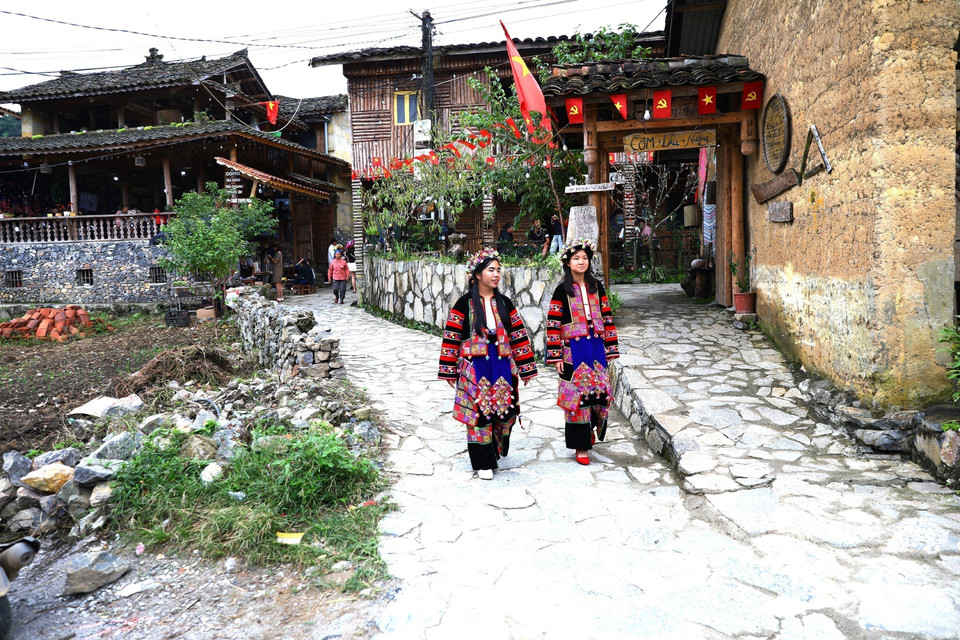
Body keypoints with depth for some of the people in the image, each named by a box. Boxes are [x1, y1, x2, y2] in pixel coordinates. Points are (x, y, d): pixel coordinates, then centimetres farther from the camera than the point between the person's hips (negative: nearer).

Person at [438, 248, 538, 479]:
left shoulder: (504, 303, 8)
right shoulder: (464, 304, -3)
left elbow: (518, 336, 8)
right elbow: (451, 338, -3)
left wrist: (525, 368, 5)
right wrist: (449, 371, -5)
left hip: (502, 366, 3)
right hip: (475, 367, -3)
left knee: (502, 412, 6)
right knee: (479, 413, 0)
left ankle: (495, 450, 30)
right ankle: (483, 462, 13)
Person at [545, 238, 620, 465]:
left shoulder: (596, 287, 9)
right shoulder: (562, 290, -1)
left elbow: (607, 318, 10)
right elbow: (553, 324, -5)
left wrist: (610, 349, 6)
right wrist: (555, 357, -10)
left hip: (596, 347, 3)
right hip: (574, 349, -3)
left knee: (600, 392, 4)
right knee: (577, 394, -1)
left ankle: (592, 428, 33)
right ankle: (581, 446, 9)